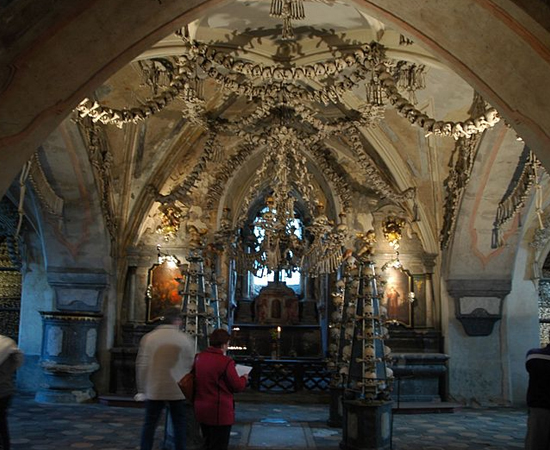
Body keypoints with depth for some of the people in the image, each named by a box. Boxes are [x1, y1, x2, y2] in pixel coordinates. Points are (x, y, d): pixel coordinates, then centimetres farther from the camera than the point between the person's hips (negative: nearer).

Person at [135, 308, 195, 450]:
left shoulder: (148, 337, -1)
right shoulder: (186, 339, -3)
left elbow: (141, 366, -2)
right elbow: (191, 367, 0)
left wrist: (142, 390, 6)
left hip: (154, 390, 1)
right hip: (178, 391, 0)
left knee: (149, 424, 10)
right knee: (179, 425, 10)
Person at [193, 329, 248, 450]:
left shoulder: (199, 357, 3)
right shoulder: (226, 362, -19)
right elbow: (238, 386, -11)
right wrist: (244, 378, 7)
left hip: (201, 410, 7)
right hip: (219, 412, -7)